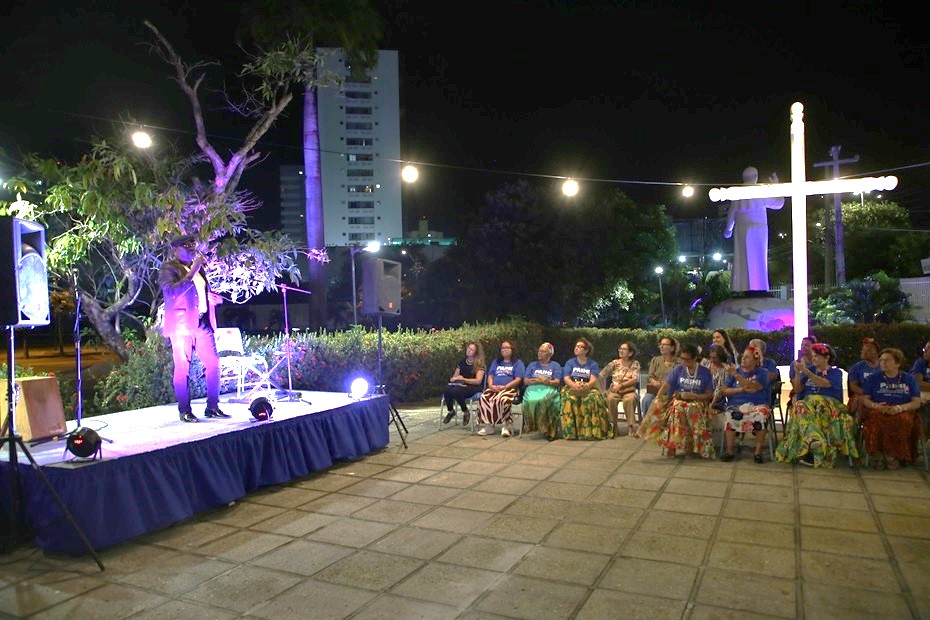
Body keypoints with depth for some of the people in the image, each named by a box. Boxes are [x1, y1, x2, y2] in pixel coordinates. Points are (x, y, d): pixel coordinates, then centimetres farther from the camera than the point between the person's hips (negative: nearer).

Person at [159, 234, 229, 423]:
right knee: (182, 368, -4)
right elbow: (172, 292, -17)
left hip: (202, 323, 6)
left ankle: (212, 407, 9)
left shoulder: (197, 267, 19)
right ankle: (184, 411, 5)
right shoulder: (168, 268, 0)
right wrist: (192, 272, -19)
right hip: (181, 325, -6)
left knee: (213, 364, 1)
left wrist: (215, 298, 9)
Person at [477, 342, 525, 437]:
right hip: (494, 388, 4)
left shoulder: (517, 362, 10)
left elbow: (518, 379, -2)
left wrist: (504, 387, -14)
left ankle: (506, 426, -28)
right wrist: (491, 385, -4)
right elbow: (490, 376, 19)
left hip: (510, 389, -4)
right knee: (483, 398, -28)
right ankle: (488, 426, -25)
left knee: (503, 399, -39)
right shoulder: (496, 362, 26)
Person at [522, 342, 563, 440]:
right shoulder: (532, 365, 27)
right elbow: (525, 381, 13)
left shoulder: (555, 365, 20)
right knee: (531, 400, -36)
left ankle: (549, 430, -31)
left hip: (549, 389, -2)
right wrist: (537, 380, -5)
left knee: (544, 400, -38)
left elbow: (557, 382, 5)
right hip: (533, 388, 2)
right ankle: (533, 426, -26)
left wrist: (547, 381, -13)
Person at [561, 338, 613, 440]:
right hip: (571, 388, 0)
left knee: (593, 398, -34)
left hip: (588, 388, 0)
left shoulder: (593, 364, 13)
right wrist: (575, 386, -20)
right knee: (569, 399, -35)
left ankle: (594, 431, -28)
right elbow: (566, 379, 2)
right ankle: (571, 431, -31)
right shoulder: (570, 362, 16)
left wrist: (586, 386, -27)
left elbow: (593, 380, -3)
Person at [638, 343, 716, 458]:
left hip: (698, 401, -1)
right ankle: (672, 444, -31)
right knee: (677, 408, -35)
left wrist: (693, 396, -14)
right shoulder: (678, 369, 5)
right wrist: (657, 399, -16)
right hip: (679, 399, 1)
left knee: (692, 409, -38)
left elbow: (709, 395, 2)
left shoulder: (705, 372, 0)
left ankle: (690, 445, -27)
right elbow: (666, 385, -1)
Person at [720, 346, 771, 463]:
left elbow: (752, 387, -14)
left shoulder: (762, 372, 5)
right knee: (730, 415, -33)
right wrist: (741, 389, -10)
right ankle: (730, 450, -22)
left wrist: (736, 375, -21)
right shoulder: (735, 371, 14)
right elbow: (725, 391, 6)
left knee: (762, 415, -35)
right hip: (736, 404, 1)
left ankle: (758, 452, -21)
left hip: (758, 404, -1)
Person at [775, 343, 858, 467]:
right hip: (808, 402, 2)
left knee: (819, 411, -39)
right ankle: (814, 440, -56)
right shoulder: (810, 370, 22)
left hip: (829, 404, -2)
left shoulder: (836, 372, 11)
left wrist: (805, 371, -16)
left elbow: (823, 383, -11)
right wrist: (797, 373, 1)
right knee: (800, 407, -36)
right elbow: (797, 390, 14)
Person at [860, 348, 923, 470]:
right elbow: (865, 399, 8)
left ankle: (893, 454, -24)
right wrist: (876, 406, -14)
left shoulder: (909, 379, 14)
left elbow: (917, 403, 6)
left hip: (902, 413, 0)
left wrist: (899, 408, -15)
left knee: (903, 421, -37)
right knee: (876, 421, -37)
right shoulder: (873, 377, 14)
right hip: (877, 412, 0)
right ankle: (877, 453, -27)